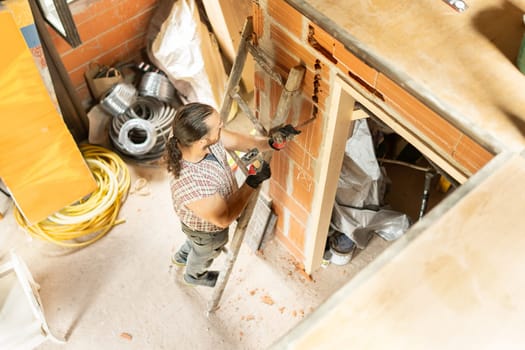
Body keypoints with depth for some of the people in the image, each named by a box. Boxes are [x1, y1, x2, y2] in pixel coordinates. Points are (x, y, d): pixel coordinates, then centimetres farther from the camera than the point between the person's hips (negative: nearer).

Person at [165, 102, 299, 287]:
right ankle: (194, 275, 65)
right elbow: (224, 218, -33)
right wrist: (253, 182, -33)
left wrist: (271, 143, -32)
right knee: (207, 252, 31)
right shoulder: (191, 185, -49)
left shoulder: (195, 135, -30)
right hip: (207, 228, -5)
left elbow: (238, 141, -15)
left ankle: (182, 256, 71)